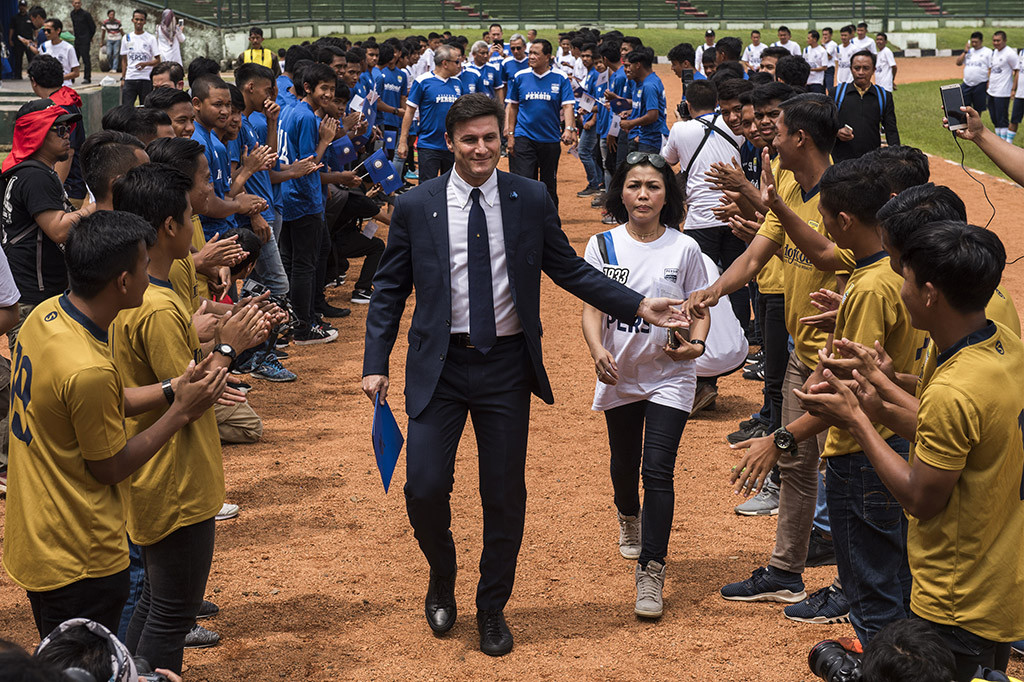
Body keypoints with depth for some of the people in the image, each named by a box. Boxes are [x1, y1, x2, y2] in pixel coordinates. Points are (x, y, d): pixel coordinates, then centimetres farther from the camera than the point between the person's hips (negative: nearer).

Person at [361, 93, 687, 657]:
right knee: (424, 489, -8)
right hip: (439, 365, -1)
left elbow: (568, 269, 8)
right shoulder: (415, 207, -1)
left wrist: (638, 306, -1)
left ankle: (492, 609, 27)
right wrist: (375, 364, -2)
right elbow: (389, 289, 5)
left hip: (506, 365, 1)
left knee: (504, 495, 7)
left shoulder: (532, 200, 0)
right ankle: (442, 579, 25)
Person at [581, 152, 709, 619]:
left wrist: (696, 344, -18)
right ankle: (629, 516, 53)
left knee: (658, 469, -12)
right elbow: (592, 307, -6)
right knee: (623, 463, 19)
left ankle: (651, 571, -7)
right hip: (619, 374, 2)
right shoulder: (603, 246, -3)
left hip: (670, 376, -2)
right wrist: (597, 351, -24)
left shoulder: (684, 249, -4)